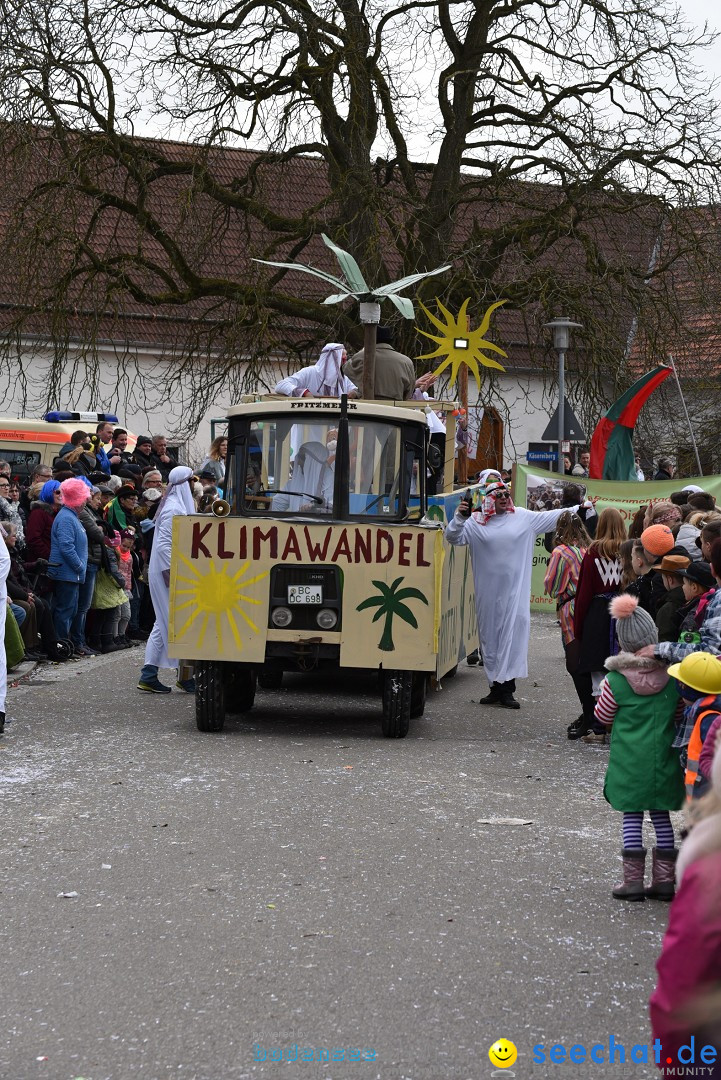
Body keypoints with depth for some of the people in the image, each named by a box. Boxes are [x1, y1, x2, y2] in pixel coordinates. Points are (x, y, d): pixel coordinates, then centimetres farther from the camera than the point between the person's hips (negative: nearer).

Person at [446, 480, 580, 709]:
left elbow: (552, 517, 11)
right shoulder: (476, 522, 4)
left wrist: (580, 508, 7)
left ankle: (506, 688, -8)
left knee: (514, 633, -9)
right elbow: (453, 537, 0)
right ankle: (497, 687, 14)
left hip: (515, 588, -1)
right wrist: (459, 517, -16)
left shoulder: (523, 517, 6)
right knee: (490, 634, 5)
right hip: (489, 589, 1)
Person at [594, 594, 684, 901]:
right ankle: (664, 878, 13)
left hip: (629, 760, -2)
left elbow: (603, 717, 0)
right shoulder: (671, 675, -5)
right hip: (663, 760, 2)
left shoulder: (616, 680, -12)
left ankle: (633, 880, 4)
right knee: (661, 816, 11)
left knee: (632, 817, 5)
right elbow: (679, 714, 6)